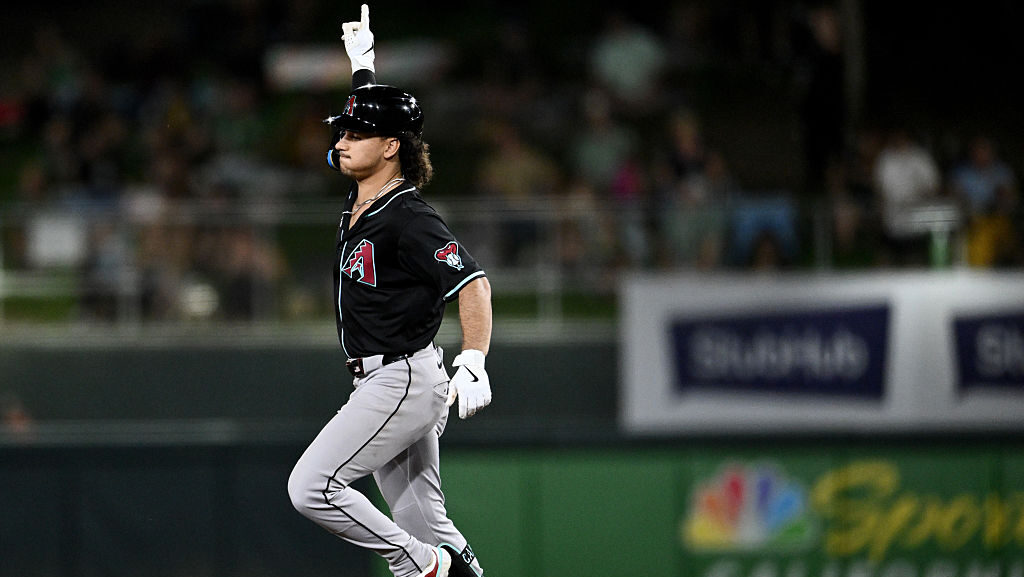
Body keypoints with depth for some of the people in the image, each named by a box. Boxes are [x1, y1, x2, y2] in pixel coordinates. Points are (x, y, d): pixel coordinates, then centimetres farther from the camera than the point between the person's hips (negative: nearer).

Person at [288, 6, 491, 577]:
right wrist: (362, 59, 35)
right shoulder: (363, 198, 9)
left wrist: (473, 362, -36)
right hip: (386, 383, 9)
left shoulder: (408, 219, -17)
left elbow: (472, 281, -26)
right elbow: (374, 112, 27)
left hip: (403, 381, -9)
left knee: (312, 486, -14)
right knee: (425, 523, 6)